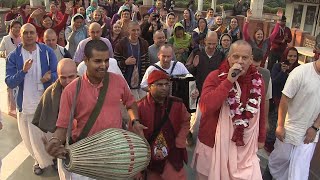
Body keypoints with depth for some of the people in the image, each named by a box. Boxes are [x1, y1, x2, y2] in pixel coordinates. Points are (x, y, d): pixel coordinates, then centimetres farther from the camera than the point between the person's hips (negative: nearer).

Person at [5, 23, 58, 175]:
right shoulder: (13, 57, -4)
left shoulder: (47, 52, -5)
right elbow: (9, 83, -8)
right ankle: (40, 160, 39)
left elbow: (57, 73, -5)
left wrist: (50, 76, -28)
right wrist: (23, 71, -26)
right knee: (31, 138, 14)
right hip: (26, 104, 1)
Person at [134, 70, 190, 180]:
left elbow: (185, 122, 11)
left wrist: (179, 142, 1)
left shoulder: (177, 104, -5)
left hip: (172, 155, 2)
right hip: (149, 156, -1)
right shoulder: (140, 107, -13)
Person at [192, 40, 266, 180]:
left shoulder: (257, 80, -2)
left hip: (244, 147, 3)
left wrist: (261, 137, 19)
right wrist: (229, 81, -30)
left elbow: (261, 111, 11)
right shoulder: (215, 76, -14)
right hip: (213, 143, -2)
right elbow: (205, 107, -29)